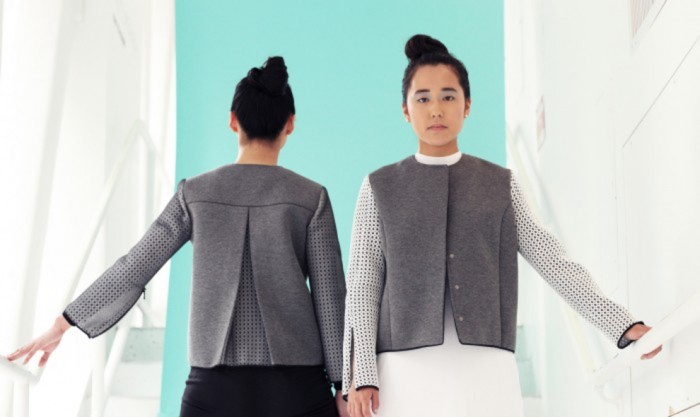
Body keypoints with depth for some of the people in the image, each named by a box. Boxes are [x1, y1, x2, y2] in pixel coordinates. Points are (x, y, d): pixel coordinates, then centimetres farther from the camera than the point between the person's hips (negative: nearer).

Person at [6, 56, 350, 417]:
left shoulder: (196, 194, 0)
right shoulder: (311, 198, -4)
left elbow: (133, 269, 2)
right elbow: (330, 297, -4)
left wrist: (60, 327, 13)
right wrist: (344, 386, 2)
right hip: (296, 387, -1)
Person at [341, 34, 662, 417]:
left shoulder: (500, 185, 13)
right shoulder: (380, 188, 10)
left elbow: (552, 261, 6)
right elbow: (363, 286, 5)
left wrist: (622, 325, -6)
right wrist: (362, 375, -7)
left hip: (486, 372, 1)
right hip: (406, 372, -1)